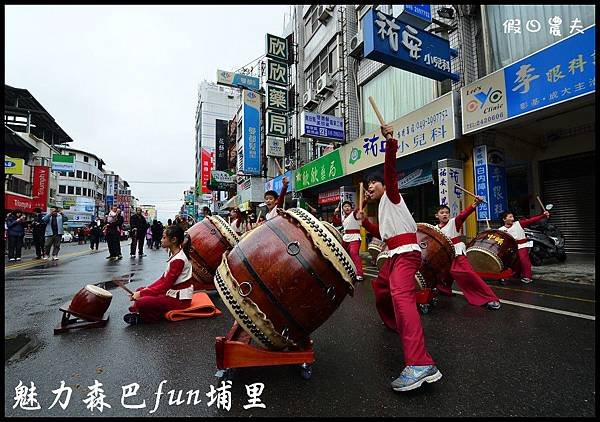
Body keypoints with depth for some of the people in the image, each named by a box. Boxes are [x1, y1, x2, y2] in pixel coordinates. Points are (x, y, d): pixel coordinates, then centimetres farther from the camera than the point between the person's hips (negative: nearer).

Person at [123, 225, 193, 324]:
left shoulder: (178, 260, -23)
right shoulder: (175, 255, 8)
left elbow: (165, 286, -21)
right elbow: (164, 278, 11)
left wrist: (142, 293, -15)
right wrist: (146, 290, 2)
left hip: (180, 299, -10)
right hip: (173, 292, 10)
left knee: (140, 302, -20)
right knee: (140, 290, 12)